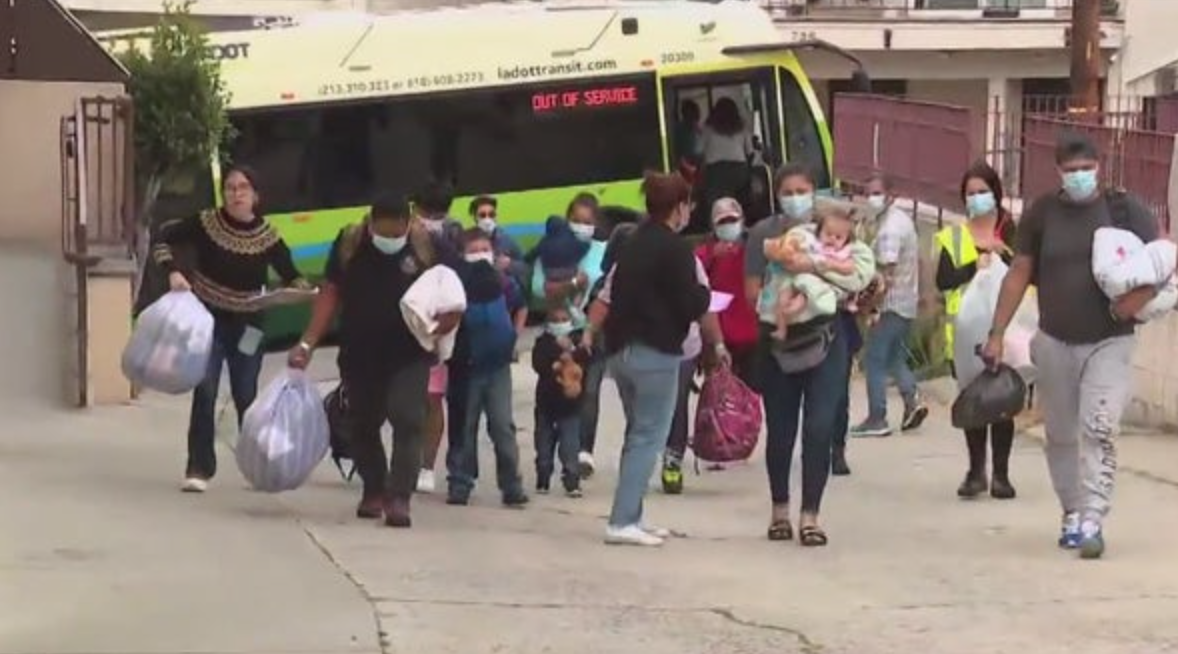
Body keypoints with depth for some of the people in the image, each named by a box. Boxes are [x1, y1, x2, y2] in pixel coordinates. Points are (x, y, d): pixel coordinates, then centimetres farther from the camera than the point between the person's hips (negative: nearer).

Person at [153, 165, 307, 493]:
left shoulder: (267, 237, -5)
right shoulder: (206, 223, -9)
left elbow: (291, 276, 2)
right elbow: (163, 242, -1)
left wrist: (306, 289, -19)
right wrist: (174, 272, -18)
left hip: (246, 326, 1)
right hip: (207, 320, -1)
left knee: (245, 397, 8)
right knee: (204, 392, -10)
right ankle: (199, 469, -4)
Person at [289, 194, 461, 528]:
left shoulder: (427, 244, -9)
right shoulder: (348, 243, -5)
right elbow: (330, 294, 1)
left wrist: (448, 318, -22)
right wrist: (308, 344, -2)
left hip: (409, 355, -2)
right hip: (359, 354, 3)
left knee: (408, 420, -15)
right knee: (363, 425, 12)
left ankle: (399, 497, -14)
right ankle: (373, 491, 30)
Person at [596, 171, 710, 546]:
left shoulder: (633, 244, 12)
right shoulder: (675, 248, -12)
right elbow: (691, 305, -15)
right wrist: (705, 295, 5)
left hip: (621, 347, 8)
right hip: (656, 352, -8)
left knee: (637, 433, 17)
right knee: (649, 437, -3)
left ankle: (630, 517, 18)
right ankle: (622, 522, -9)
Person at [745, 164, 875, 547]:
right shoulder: (764, 233, 2)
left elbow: (854, 275, -2)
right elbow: (752, 291, -4)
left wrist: (816, 267, -18)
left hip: (824, 340, 0)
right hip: (778, 343, 0)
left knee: (819, 429, -7)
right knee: (780, 430, 8)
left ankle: (810, 515, -1)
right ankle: (780, 509, 25)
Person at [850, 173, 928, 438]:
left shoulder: (889, 228, -18)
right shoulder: (903, 219, 13)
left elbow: (887, 273, -24)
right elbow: (916, 261, 20)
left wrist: (875, 307, -23)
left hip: (891, 304, -10)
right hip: (908, 303, 10)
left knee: (874, 361, -1)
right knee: (895, 357, 19)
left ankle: (876, 419, 1)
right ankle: (912, 400, 1)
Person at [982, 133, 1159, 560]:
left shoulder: (1124, 209, -1)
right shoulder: (1042, 214, 3)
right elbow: (1019, 274, 7)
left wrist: (1142, 295, -20)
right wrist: (997, 334, 4)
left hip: (1108, 343, -3)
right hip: (1054, 343, 3)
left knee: (1098, 430, -15)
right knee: (1061, 435, 9)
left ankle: (1092, 521, -18)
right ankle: (1072, 514, 21)